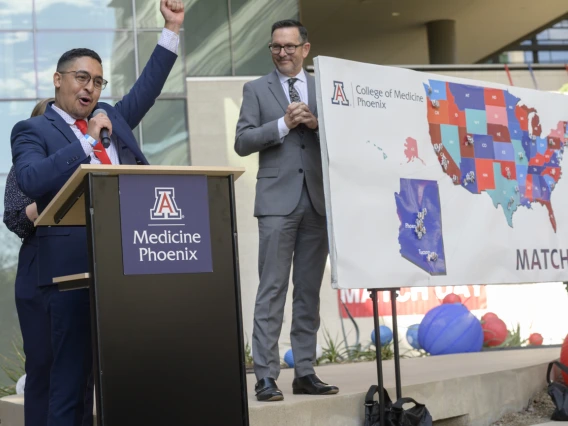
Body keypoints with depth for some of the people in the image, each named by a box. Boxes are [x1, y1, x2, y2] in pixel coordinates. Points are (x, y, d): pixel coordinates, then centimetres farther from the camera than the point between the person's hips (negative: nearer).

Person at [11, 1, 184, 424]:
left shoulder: (112, 119, 20)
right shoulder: (33, 130, 3)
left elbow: (146, 89, 27)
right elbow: (31, 180, -14)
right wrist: (87, 142, -13)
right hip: (72, 266, -5)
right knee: (71, 375, -2)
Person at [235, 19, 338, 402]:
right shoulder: (256, 90, 7)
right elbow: (243, 142, -2)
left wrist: (317, 123, -9)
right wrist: (283, 124, -12)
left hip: (317, 201, 3)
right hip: (278, 201, -3)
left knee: (309, 291, 6)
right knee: (272, 290, -5)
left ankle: (305, 372, 12)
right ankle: (266, 376, -4)